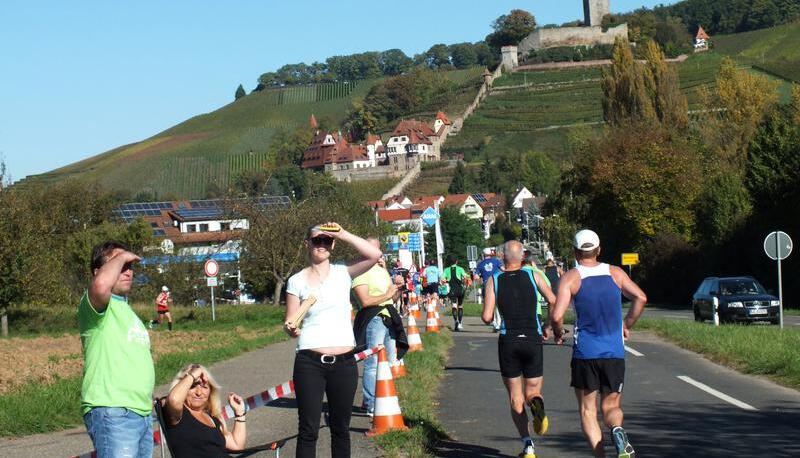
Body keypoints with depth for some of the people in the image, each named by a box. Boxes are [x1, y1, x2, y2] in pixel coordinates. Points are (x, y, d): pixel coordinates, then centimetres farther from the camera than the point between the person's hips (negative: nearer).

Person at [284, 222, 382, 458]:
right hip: (310, 362, -2)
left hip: (344, 362, 2)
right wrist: (291, 329, -20)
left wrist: (342, 234, -11)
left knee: (341, 428, 12)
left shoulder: (343, 273, 6)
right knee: (308, 430, -2)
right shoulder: (297, 281, 3)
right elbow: (289, 323, 3)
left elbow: (374, 255, -10)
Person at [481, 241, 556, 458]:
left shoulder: (494, 280, 0)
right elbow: (555, 304, -3)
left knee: (515, 397, 9)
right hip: (532, 340, 0)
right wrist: (547, 327, 11)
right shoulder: (533, 276, 2)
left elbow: (487, 317, -6)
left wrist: (490, 318, 17)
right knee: (533, 390, 14)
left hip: (508, 341, 0)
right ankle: (536, 403, -24)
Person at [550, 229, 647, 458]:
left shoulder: (570, 278, -3)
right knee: (611, 406, 13)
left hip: (585, 353, -2)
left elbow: (556, 316, -14)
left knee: (587, 410, 8)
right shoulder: (615, 273, 7)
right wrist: (627, 326, 13)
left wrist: (558, 333, 6)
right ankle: (618, 431, -20)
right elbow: (641, 298, 1)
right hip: (615, 353, 2)